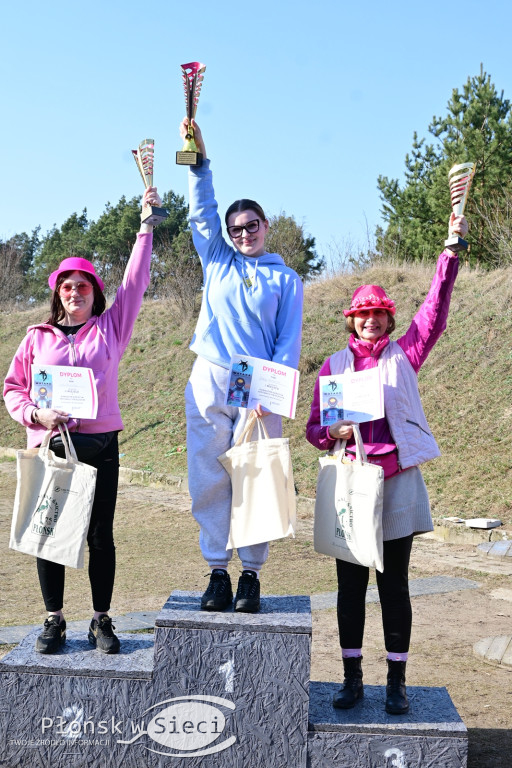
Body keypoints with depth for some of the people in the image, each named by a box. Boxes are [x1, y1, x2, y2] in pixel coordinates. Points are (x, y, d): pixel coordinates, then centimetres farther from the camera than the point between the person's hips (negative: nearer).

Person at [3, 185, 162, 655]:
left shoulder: (110, 327, 8)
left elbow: (135, 282, 4)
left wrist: (147, 224, 2)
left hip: (99, 445, 0)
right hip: (49, 445, 1)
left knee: (101, 536, 4)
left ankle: (102, 621, 16)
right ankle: (54, 620, 18)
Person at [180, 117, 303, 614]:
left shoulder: (285, 279, 12)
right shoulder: (217, 261, 18)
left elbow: (289, 340, 4)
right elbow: (202, 211, 11)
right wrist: (198, 158, 0)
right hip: (209, 381, 2)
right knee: (209, 478, -1)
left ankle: (250, 575, 5)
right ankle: (217, 572, 7)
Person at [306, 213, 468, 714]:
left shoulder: (403, 355, 7)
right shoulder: (333, 366, 10)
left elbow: (435, 311, -4)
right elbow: (314, 428, 9)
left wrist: (451, 251, -12)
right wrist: (335, 431, -14)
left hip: (397, 480, -1)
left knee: (394, 584, 5)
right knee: (350, 584, 6)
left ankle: (397, 682, 15)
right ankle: (352, 678, 18)